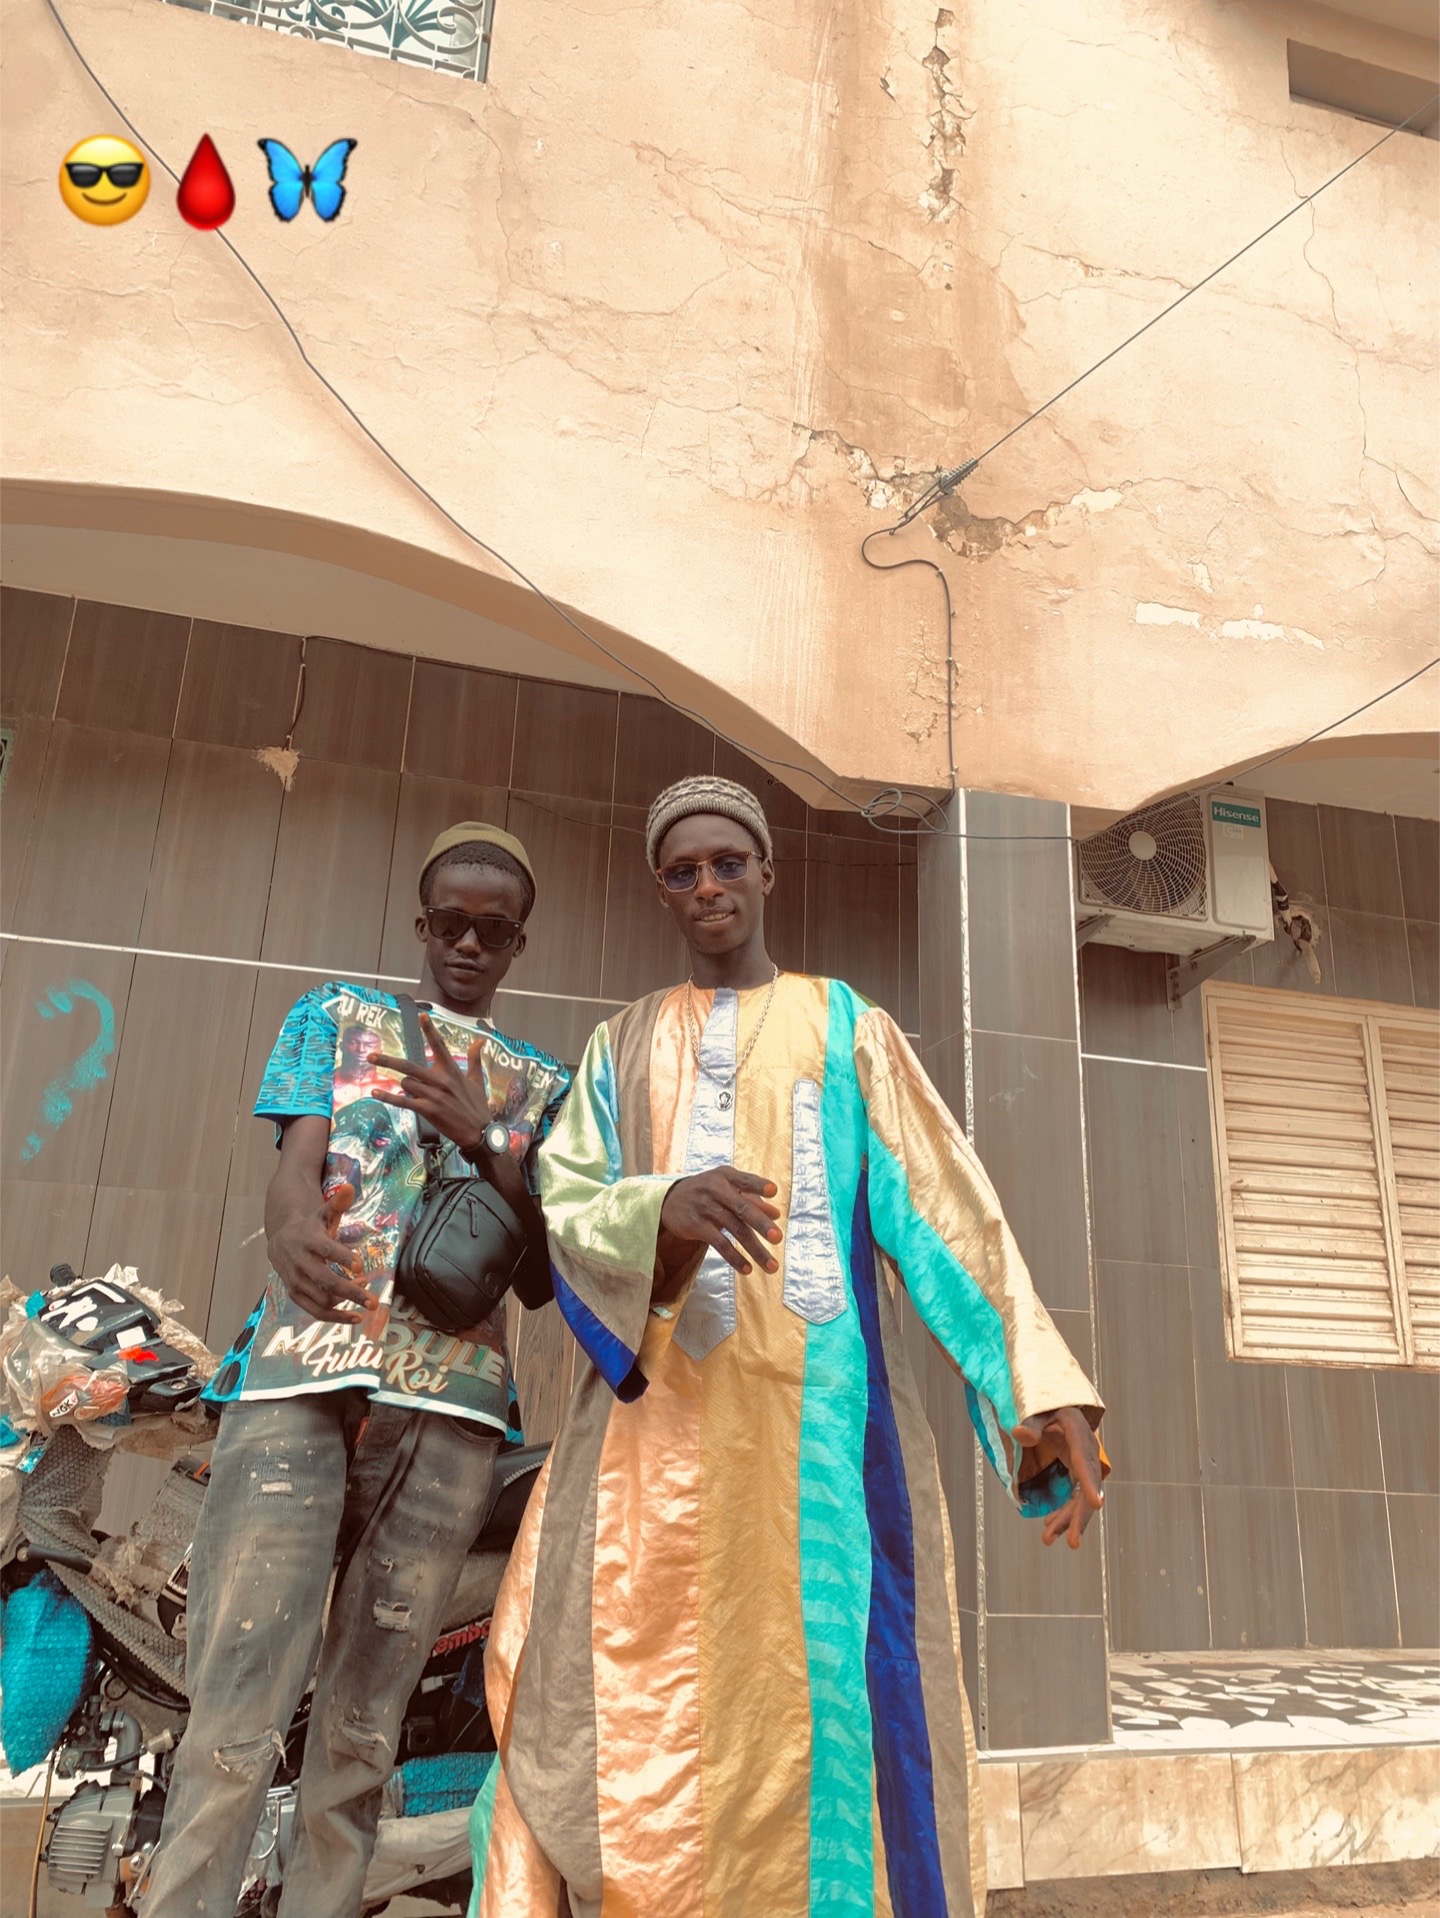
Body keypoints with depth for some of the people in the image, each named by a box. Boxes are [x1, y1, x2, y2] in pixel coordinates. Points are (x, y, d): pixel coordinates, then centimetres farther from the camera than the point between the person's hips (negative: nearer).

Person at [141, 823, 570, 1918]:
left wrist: (481, 1143, -5)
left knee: (364, 1725, 4)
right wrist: (293, 1233, -24)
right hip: (303, 1369, -1)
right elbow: (294, 1169, 0)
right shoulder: (335, 1017, 17)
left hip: (451, 1400, 2)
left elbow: (540, 1280, 11)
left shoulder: (543, 1086, 19)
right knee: (234, 1713, -9)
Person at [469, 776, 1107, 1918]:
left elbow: (945, 1205, 2)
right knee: (636, 1715, -2)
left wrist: (1044, 1387, -10)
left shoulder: (847, 1025, 13)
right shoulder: (622, 1045, 18)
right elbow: (567, 1212, 5)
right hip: (657, 1409, 2)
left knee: (816, 1695, -6)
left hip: (813, 1405, -1)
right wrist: (667, 1205, -19)